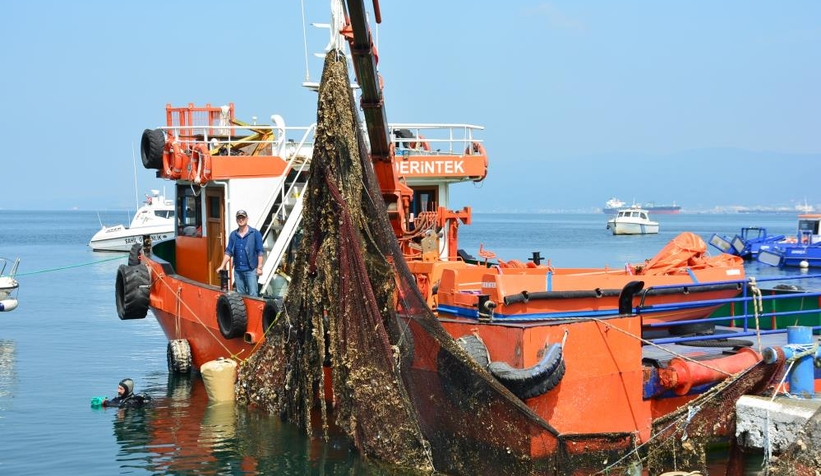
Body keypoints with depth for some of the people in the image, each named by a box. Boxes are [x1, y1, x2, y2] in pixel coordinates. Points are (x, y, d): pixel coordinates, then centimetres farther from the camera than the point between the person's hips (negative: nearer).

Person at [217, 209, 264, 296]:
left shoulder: (255, 233, -1)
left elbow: (259, 252, -3)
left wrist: (259, 267, -9)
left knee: (253, 294, -8)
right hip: (238, 270, 4)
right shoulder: (233, 235, 11)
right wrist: (222, 266, 2)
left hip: (251, 270, -4)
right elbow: (228, 252, 10)